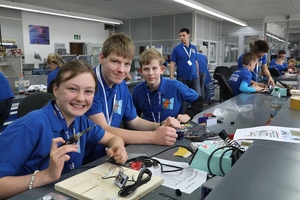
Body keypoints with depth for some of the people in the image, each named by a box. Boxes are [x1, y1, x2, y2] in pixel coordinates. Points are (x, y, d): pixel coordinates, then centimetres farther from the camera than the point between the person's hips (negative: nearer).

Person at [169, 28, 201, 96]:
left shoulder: (194, 48, 9)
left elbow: (196, 62, 15)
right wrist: (171, 77, -14)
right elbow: (172, 64, -5)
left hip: (194, 77, 3)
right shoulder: (176, 49, -3)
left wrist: (198, 74, 13)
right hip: (182, 78, -3)